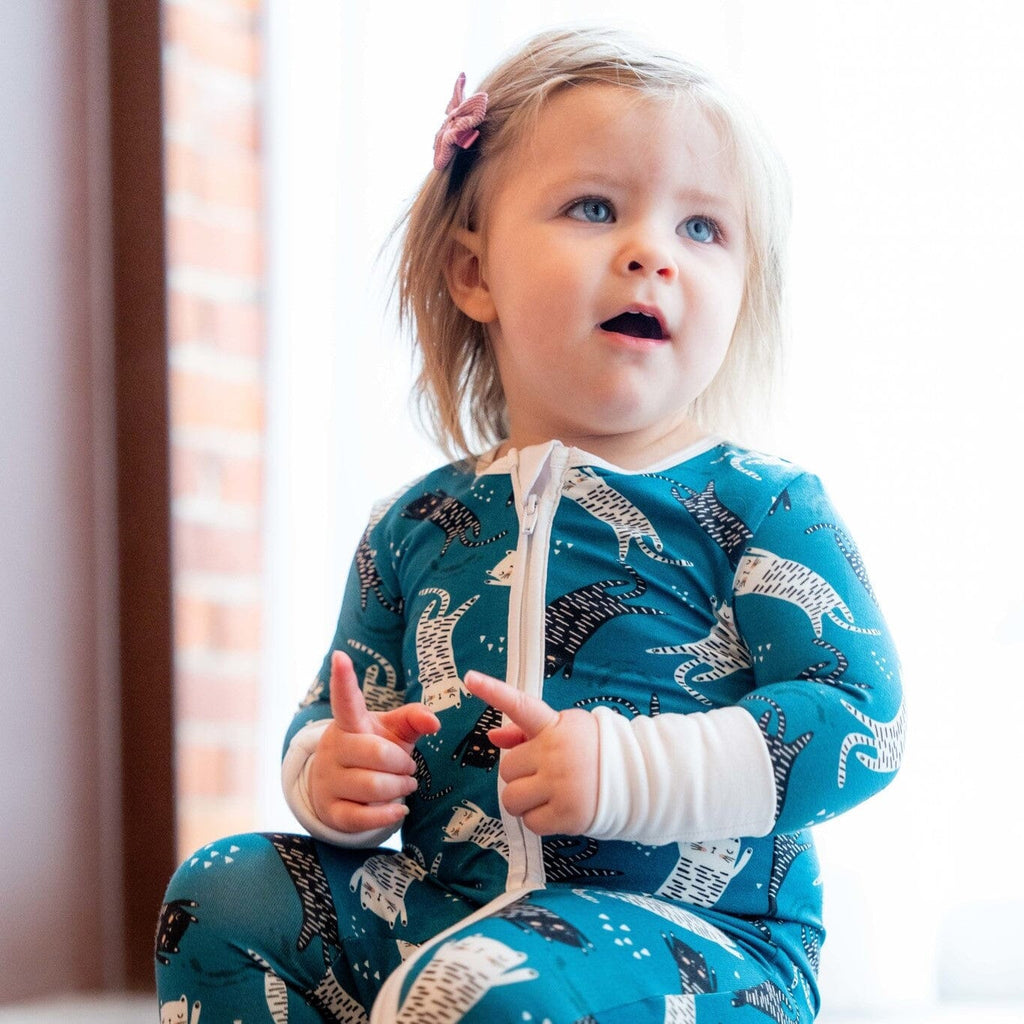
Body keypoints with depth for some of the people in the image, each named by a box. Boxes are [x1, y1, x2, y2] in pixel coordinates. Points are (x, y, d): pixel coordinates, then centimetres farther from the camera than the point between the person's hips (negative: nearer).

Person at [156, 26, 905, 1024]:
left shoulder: (759, 508, -3)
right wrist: (326, 775, -5)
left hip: (699, 941, -6)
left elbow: (858, 719, -12)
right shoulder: (418, 525, 11)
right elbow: (339, 710, 21)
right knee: (224, 896, -4)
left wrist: (629, 770, -24)